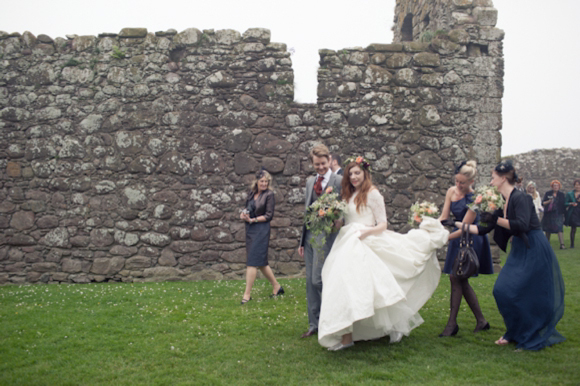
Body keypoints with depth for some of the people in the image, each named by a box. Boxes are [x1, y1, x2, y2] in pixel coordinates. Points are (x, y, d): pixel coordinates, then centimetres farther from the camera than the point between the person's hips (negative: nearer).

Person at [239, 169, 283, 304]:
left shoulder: (269, 194, -7)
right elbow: (247, 209, 20)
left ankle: (247, 294, -3)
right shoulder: (251, 192, 11)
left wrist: (252, 220, -17)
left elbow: (269, 215, -11)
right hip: (250, 230, 7)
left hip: (261, 230, -7)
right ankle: (277, 287, 27)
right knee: (261, 262, 13)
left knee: (252, 261, -8)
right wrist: (243, 214, -2)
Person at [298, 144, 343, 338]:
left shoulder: (339, 181, -5)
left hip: (326, 236, -6)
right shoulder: (310, 181, 15)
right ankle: (314, 324, 20)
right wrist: (302, 240, 17)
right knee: (310, 281, 9)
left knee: (318, 279, -9)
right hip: (310, 235, 7)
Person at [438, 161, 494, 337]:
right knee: (461, 280, 8)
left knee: (456, 277, -8)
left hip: (470, 239, -7)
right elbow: (444, 217, -1)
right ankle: (481, 320, 20)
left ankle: (452, 323, 1)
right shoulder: (451, 191, -1)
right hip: (458, 237, 7)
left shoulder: (474, 199, -22)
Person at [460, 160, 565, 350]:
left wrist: (496, 219, -22)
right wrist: (461, 226, 13)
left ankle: (530, 336, 12)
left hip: (534, 251, -8)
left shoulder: (520, 198, -16)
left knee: (521, 294, -6)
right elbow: (484, 229, 14)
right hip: (519, 251, 9)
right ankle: (515, 333, 20)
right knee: (502, 290, 5)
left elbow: (522, 225, -29)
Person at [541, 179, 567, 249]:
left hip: (558, 214, -2)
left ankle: (562, 244, -17)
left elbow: (564, 205, 6)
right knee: (548, 230, 10)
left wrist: (563, 214, 2)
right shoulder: (547, 193, 6)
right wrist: (549, 201, -15)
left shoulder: (561, 195, 5)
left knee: (559, 229, -15)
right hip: (548, 214, 2)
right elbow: (543, 203, 3)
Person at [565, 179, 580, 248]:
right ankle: (572, 244, 8)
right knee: (573, 229, 2)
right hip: (573, 213, 0)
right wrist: (571, 204, -15)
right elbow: (565, 203, 4)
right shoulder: (569, 194, 7)